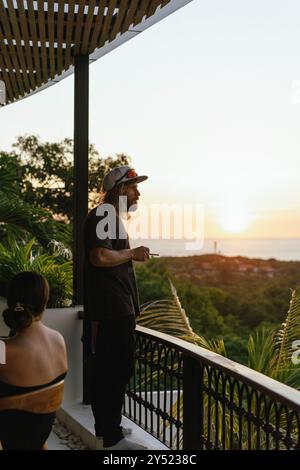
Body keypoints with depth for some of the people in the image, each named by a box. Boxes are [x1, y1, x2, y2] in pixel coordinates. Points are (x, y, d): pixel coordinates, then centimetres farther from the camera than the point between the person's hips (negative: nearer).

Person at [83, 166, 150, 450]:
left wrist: (132, 255, 16)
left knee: (108, 368, 16)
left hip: (116, 306, 11)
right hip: (112, 307, -11)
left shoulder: (113, 217, 19)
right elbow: (100, 257, -26)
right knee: (120, 368, -7)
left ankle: (106, 426, 26)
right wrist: (131, 254, -13)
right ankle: (112, 437, 1)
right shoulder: (102, 216, -13)